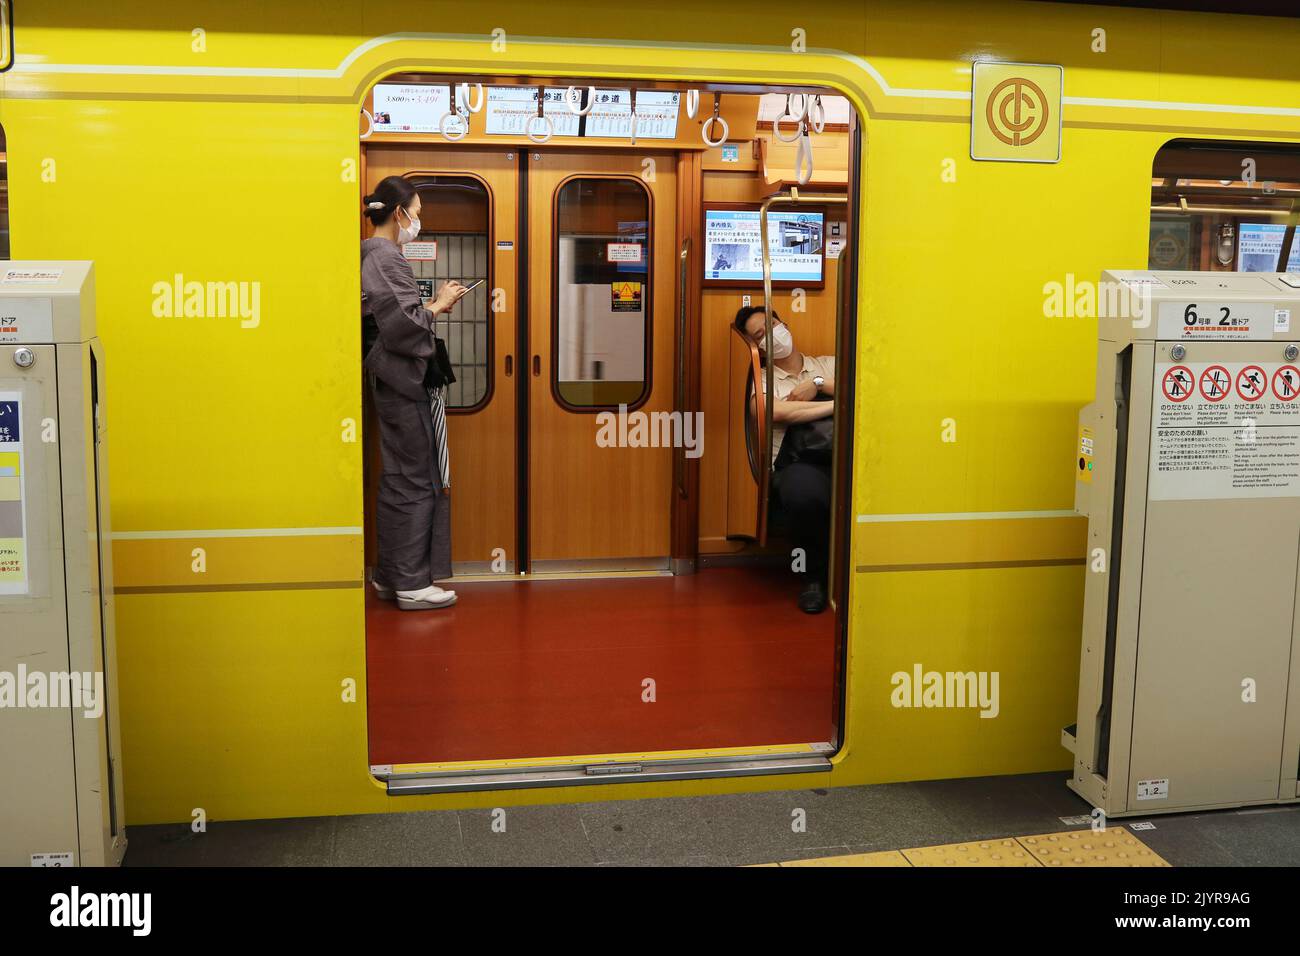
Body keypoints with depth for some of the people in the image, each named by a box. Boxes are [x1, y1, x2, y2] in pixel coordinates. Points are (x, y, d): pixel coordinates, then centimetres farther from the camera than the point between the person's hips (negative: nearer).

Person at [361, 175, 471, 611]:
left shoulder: (372, 255, 15)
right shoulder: (386, 257, -14)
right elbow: (402, 325, -20)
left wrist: (432, 303, 12)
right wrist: (439, 304, -7)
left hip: (390, 380, 10)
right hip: (404, 381, -10)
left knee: (398, 478, 14)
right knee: (416, 480, -4)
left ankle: (389, 575, 21)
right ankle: (411, 582, 2)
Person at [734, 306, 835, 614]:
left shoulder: (828, 364, 27)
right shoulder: (762, 380, 17)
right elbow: (777, 412, -7)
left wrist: (818, 384, 2)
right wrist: (837, 404, -7)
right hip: (797, 465, -2)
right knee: (805, 489, -40)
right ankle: (813, 576, -11)